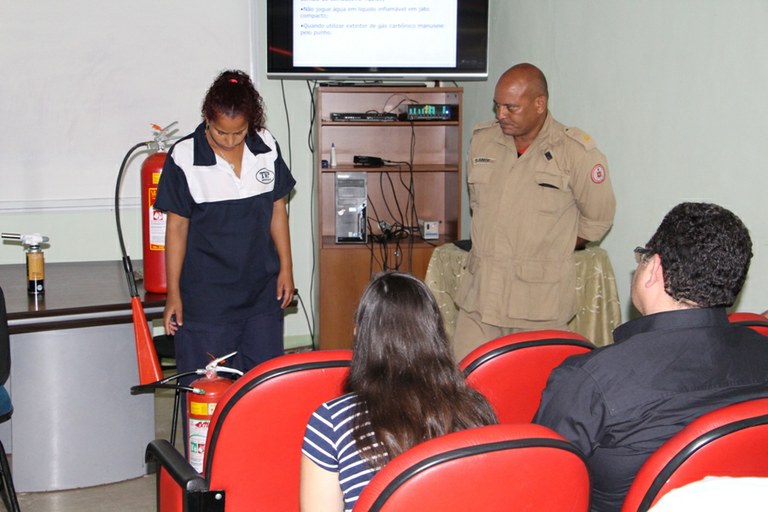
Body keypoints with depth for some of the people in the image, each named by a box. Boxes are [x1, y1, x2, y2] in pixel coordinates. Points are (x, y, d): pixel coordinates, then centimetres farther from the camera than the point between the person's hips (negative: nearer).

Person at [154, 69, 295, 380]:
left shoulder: (267, 148, -1)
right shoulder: (184, 157, -10)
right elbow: (177, 227, -5)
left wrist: (286, 268, 8)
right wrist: (173, 293, -4)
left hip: (261, 290, 3)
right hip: (206, 294, -3)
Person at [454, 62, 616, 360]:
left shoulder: (576, 151, -7)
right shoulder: (481, 140, 8)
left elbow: (597, 221, 3)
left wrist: (549, 254, 9)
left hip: (540, 303, -4)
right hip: (479, 294, 4)